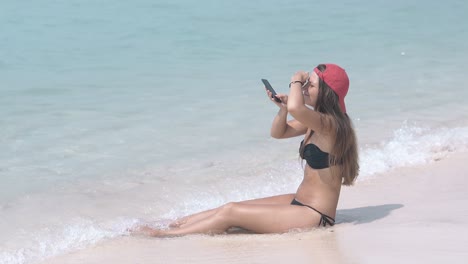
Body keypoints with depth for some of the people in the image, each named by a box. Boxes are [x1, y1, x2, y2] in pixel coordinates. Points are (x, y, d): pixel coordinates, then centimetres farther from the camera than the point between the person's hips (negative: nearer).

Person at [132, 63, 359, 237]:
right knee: (230, 207, 7)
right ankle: (171, 225, 12)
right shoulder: (317, 121, 8)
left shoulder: (329, 123, -22)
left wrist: (296, 81, -20)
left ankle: (162, 235, -2)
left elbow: (295, 107, -42)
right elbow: (278, 132, 19)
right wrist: (283, 108, -2)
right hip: (300, 202, 10)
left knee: (230, 213, -9)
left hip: (315, 216, -10)